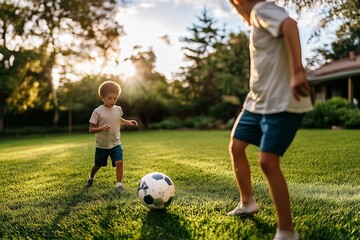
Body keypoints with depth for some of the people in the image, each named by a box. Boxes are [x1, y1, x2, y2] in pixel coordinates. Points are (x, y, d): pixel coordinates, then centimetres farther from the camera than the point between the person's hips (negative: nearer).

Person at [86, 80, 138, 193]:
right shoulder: (98, 111, -15)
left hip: (115, 144, 2)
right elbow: (91, 129, -14)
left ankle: (119, 184, -4)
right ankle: (91, 178, 46)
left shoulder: (118, 109, -2)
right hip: (101, 145, -2)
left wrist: (128, 122, 6)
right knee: (98, 165, 16)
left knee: (119, 162, -17)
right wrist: (101, 128, -33)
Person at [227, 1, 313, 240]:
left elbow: (290, 24, -29)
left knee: (268, 162, -13)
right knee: (236, 147, 13)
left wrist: (297, 72, -39)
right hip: (257, 102, 10)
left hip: (282, 103, -10)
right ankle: (248, 202, 31)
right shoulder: (258, 20, 19)